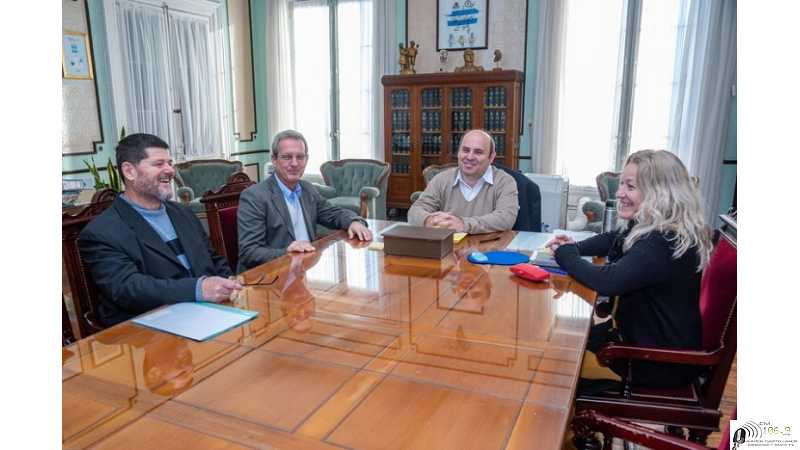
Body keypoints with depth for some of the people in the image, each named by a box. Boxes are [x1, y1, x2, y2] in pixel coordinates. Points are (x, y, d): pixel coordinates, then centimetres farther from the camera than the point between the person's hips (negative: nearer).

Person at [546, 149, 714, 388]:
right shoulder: (648, 228, 0)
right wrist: (574, 247, -4)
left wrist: (566, 256, -17)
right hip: (637, 333, 9)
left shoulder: (666, 244, -29)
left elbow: (609, 281, -35)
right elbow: (612, 240, 16)